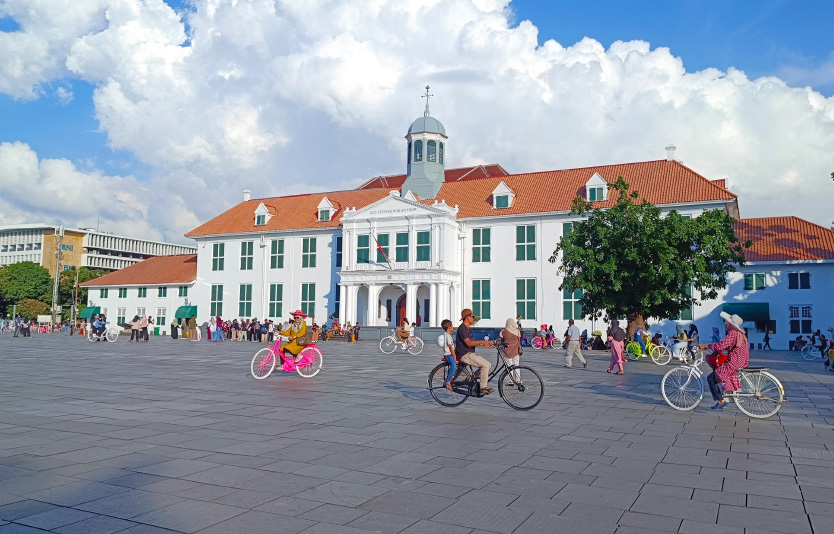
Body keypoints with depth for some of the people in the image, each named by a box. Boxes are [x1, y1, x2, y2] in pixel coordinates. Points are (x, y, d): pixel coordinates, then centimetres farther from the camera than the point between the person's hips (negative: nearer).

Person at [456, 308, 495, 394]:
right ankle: (483, 388, -13)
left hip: (470, 354, 10)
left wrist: (485, 344, 6)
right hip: (464, 355, -10)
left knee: (488, 365, 5)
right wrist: (483, 342, -22)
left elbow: (472, 343, 19)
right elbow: (469, 343, -25)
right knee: (485, 365, -19)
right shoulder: (462, 328, -14)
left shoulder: (468, 329, 18)